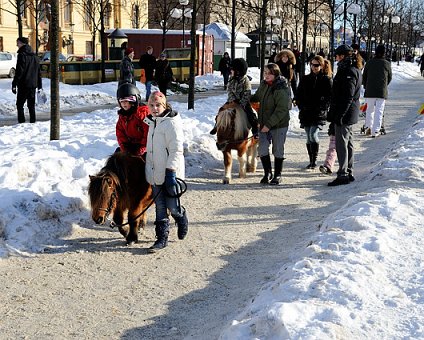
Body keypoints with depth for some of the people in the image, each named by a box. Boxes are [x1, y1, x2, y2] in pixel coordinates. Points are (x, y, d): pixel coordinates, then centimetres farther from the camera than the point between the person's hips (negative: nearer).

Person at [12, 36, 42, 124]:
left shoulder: (22, 55, -10)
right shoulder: (34, 56, 13)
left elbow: (19, 71, -16)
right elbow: (38, 72, 17)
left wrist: (14, 84, -14)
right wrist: (39, 86, 21)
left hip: (23, 85, -7)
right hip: (33, 85, 7)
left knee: (20, 104, -1)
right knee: (31, 105, 12)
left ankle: (21, 122, -7)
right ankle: (32, 121, 12)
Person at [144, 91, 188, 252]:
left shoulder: (171, 122, -12)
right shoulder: (152, 122, 14)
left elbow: (176, 149, -17)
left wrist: (171, 172, -22)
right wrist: (149, 169, 22)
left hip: (170, 172, -7)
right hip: (156, 173, 7)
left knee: (172, 206, -2)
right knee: (160, 208, 8)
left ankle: (182, 218, 30)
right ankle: (162, 238, 14)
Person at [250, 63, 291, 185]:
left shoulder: (281, 89, -19)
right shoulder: (263, 85, 4)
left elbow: (281, 110, -23)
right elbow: (256, 97, 25)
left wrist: (269, 124, -24)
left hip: (279, 125, -6)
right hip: (264, 124, 6)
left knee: (278, 150, 6)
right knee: (262, 149, 3)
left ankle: (277, 175, 20)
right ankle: (267, 173, 19)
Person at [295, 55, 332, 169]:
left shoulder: (327, 80, 0)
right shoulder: (305, 79, 11)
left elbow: (330, 97, -2)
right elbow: (298, 95, 15)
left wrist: (323, 108, -12)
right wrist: (301, 106, 2)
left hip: (319, 113, -4)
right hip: (306, 113, 4)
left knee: (313, 135, -17)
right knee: (309, 137, 8)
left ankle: (314, 161, -8)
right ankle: (311, 161, 18)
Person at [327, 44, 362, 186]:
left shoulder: (348, 72, -16)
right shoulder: (354, 70, 16)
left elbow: (348, 97, -22)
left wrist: (339, 115, -23)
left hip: (344, 114, -11)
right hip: (350, 113, 11)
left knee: (341, 144, -8)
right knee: (348, 143, 15)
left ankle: (343, 175, -6)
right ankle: (349, 173, 23)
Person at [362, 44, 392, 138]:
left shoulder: (369, 63, 2)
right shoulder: (387, 64, 1)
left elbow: (364, 77, 8)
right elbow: (390, 78, 11)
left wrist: (366, 87, 23)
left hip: (370, 91, 1)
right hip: (382, 92, -1)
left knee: (369, 110, 15)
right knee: (379, 111, 2)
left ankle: (368, 127, 15)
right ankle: (375, 131, -2)